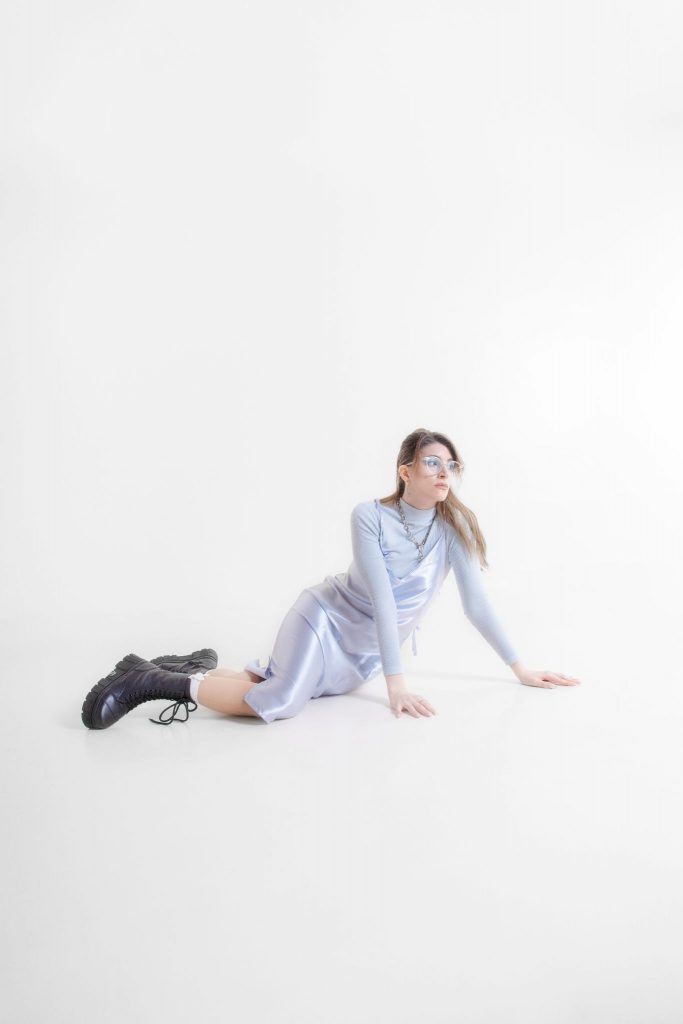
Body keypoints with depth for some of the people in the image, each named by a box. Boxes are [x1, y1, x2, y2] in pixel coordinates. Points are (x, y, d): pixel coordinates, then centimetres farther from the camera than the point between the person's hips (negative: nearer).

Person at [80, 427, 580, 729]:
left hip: (362, 655, 5)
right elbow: (382, 599, -22)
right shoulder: (369, 515, -17)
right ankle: (153, 680, -13)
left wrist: (520, 668, -2)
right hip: (327, 617, -5)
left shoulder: (454, 528, -6)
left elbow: (476, 602, -3)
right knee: (281, 702, -30)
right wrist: (396, 681, -24)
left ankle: (200, 667, 17)